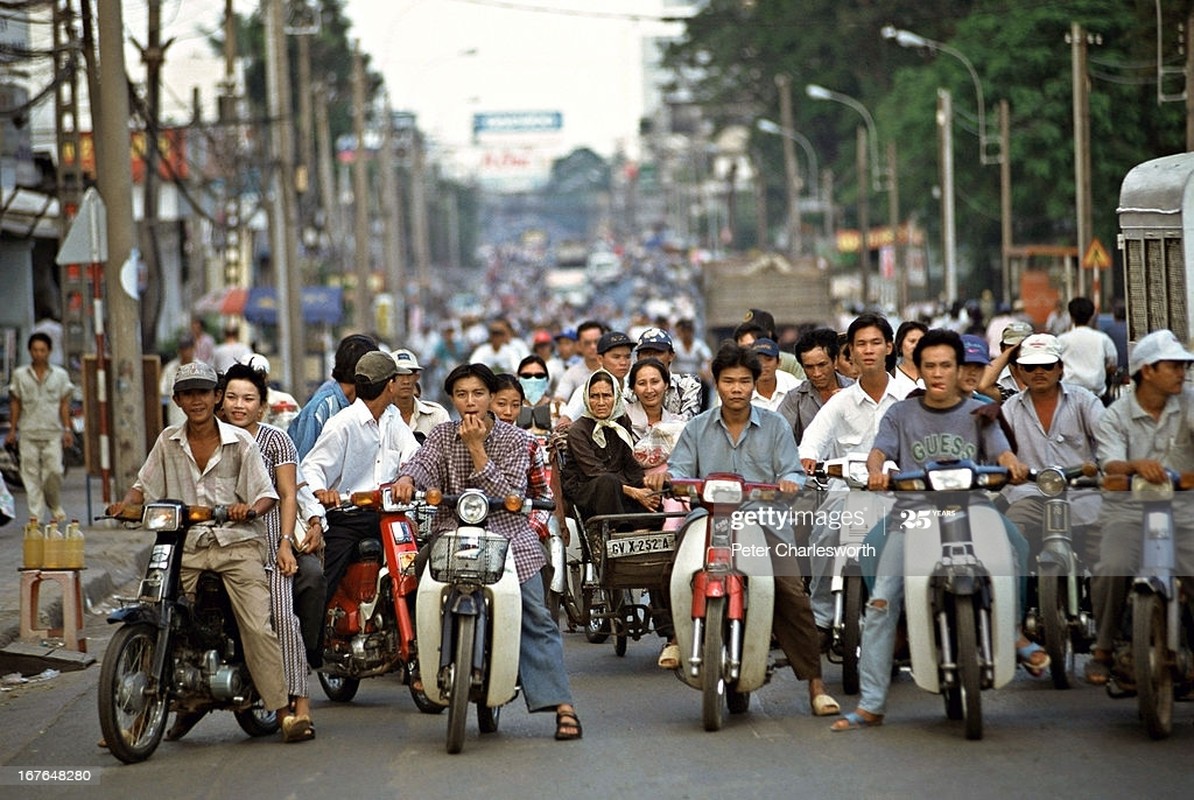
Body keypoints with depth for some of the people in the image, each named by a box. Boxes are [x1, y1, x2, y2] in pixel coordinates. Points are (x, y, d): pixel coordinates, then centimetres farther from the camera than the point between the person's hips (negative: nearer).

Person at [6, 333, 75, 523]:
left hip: (52, 432, 0)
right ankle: (35, 514, -1)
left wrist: (67, 429, 3)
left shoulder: (60, 375, 8)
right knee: (31, 473, -3)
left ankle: (55, 507, 13)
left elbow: (64, 404, 10)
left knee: (54, 470, -10)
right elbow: (15, 404, 10)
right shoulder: (20, 375, 7)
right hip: (28, 432, 1)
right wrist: (12, 431, 7)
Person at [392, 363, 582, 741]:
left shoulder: (513, 439, 5)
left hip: (508, 538, -2)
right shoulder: (443, 435, 12)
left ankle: (563, 706, -14)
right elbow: (423, 463, -7)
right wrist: (407, 477, -30)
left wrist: (476, 448, -10)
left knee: (535, 620, -10)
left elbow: (510, 496, -7)